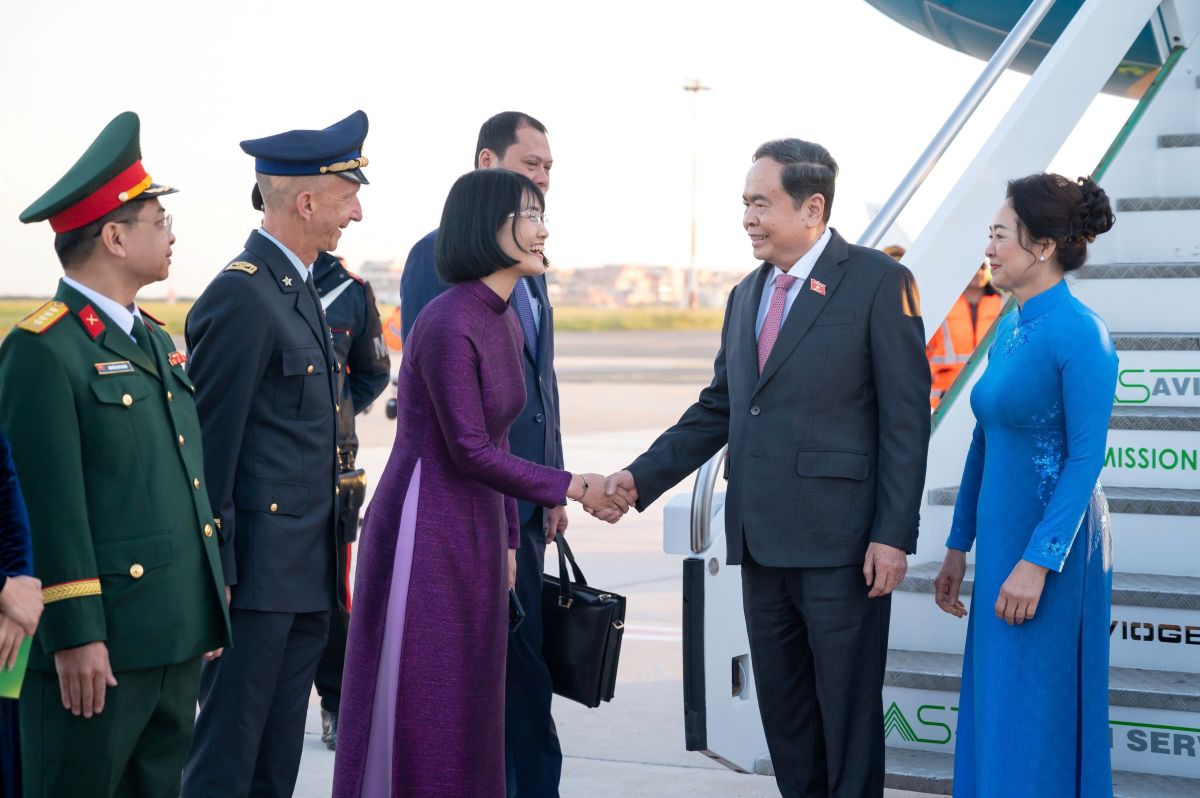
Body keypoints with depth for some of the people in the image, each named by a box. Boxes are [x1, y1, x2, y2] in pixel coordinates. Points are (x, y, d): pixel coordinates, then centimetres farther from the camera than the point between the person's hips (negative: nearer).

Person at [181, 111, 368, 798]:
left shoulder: (302, 291, 16)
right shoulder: (242, 296, -14)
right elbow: (211, 446, -16)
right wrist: (217, 574, -17)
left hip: (306, 578, 9)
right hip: (259, 571, -9)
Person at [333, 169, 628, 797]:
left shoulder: (506, 324, 10)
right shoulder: (448, 325, -18)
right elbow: (469, 451, -19)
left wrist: (508, 539, 17)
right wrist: (572, 487, -14)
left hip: (477, 533, 8)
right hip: (426, 533, -8)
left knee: (468, 708, 12)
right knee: (418, 710, 0)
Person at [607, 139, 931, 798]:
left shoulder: (878, 281, -6)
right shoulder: (747, 296, 16)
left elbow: (906, 418, -10)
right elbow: (717, 409, 19)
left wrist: (893, 535, -15)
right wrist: (642, 477, 7)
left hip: (839, 544, -7)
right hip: (763, 543, 7)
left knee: (848, 713, 1)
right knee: (783, 713, 13)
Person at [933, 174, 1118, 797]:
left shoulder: (1080, 333, -15)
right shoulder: (1009, 330, 10)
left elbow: (1086, 458, -19)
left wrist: (1038, 562, -22)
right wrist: (958, 547, 17)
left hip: (1052, 554, -8)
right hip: (1002, 541, 8)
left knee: (1036, 724, -1)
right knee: (991, 715, 14)